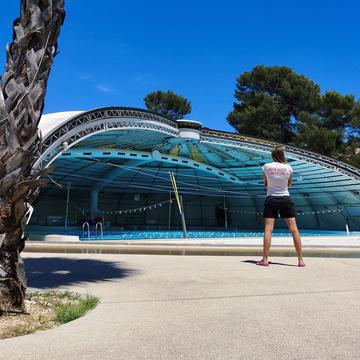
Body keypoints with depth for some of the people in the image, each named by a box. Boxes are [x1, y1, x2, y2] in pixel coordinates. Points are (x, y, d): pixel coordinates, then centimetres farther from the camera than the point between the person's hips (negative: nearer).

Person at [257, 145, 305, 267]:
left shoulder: (266, 167, -5)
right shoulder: (288, 168, -4)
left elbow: (265, 184, 6)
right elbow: (289, 184, 10)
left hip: (271, 199, -1)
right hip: (285, 199, 1)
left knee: (268, 229, -1)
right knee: (294, 229, 5)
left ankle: (265, 259, -3)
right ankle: (300, 260, 9)